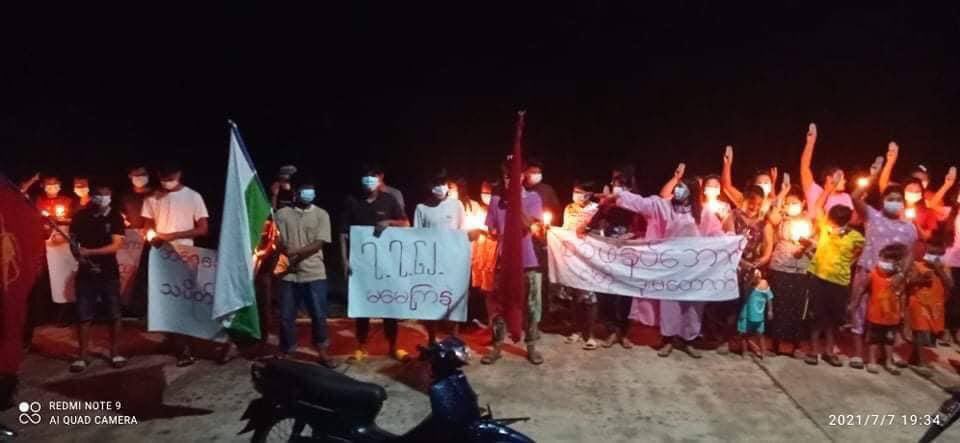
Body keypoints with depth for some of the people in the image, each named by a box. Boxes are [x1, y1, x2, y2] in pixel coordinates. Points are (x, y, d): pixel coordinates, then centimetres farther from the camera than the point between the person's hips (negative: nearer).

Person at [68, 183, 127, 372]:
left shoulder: (115, 217, -4)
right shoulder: (80, 216, 3)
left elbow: (116, 245, -12)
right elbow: (73, 241, 8)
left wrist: (89, 252, -21)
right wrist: (79, 256, -12)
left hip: (109, 272, -1)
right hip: (85, 272, 2)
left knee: (114, 315, 2)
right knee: (83, 315, 2)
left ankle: (114, 352, 14)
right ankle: (83, 355, 12)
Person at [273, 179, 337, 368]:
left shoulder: (321, 215, 1)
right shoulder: (282, 213, 4)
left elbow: (319, 244, -7)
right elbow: (278, 241, 1)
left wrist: (296, 251, -20)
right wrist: (290, 256, -18)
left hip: (314, 274, -1)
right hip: (289, 273, 1)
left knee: (319, 314, 3)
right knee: (286, 316, 8)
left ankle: (322, 352, 17)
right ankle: (286, 352, 23)